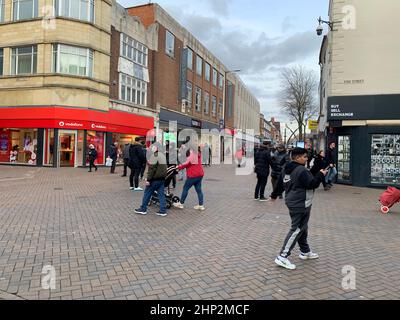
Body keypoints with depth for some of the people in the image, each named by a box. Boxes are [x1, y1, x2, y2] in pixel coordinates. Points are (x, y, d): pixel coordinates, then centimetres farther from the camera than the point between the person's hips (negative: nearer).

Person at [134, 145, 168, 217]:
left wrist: (148, 179, -16)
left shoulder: (155, 155, -15)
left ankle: (143, 209, 15)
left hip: (155, 178, -8)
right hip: (162, 178, 8)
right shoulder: (163, 155, 12)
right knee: (161, 194, 8)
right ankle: (163, 211, 7)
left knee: (147, 193, 5)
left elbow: (152, 169, -19)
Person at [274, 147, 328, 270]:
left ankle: (305, 252, 35)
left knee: (302, 228, 21)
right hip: (300, 204, -11)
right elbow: (311, 184, -21)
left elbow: (282, 184, 18)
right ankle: (282, 257, -9)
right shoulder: (301, 170, -19)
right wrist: (321, 175, -9)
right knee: (297, 229, -8)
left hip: (293, 202, 11)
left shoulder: (289, 169, 11)